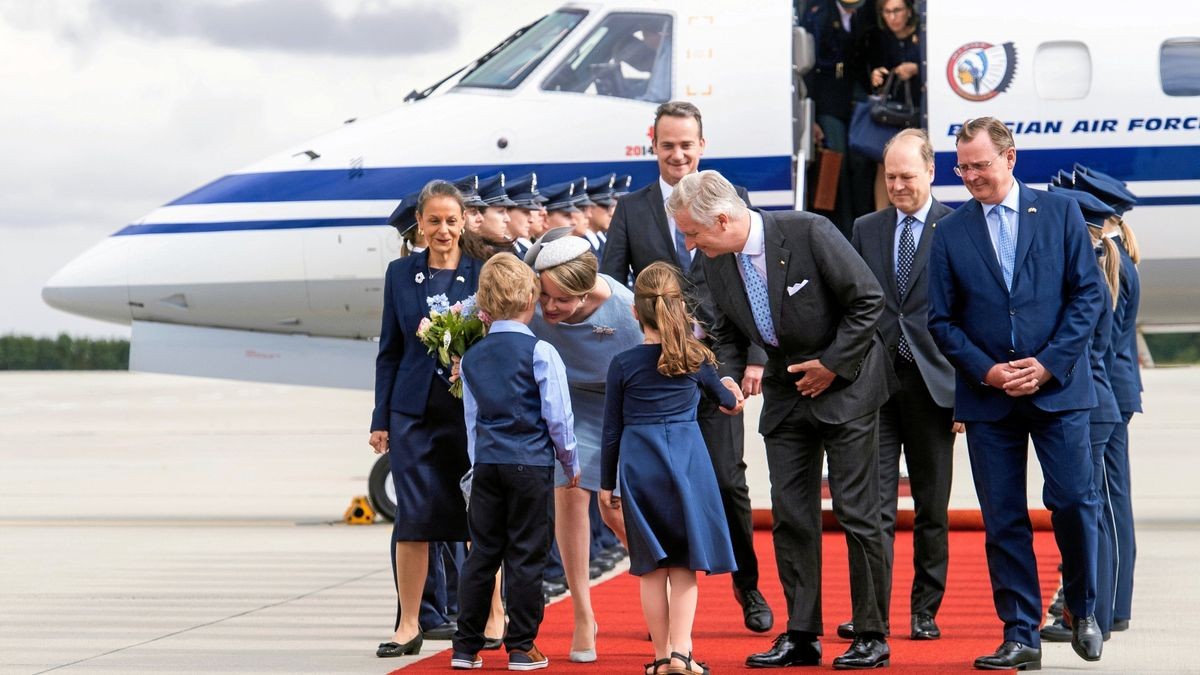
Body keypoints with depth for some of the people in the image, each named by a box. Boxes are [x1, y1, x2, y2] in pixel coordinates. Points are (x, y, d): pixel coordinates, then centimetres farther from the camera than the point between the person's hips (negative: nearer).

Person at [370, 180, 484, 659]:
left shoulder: (483, 272, 1)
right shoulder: (401, 273, 8)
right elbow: (389, 350, 10)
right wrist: (380, 418, 7)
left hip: (473, 409, -1)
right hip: (415, 411, 1)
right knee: (414, 515, -2)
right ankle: (408, 625, 7)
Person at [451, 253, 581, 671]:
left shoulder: (472, 357, 8)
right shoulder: (540, 353, -8)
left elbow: (471, 419, 13)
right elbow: (558, 416, -7)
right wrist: (570, 462, 7)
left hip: (486, 464, 4)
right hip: (530, 464, -4)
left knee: (482, 553, 9)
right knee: (526, 556, 1)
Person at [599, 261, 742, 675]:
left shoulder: (623, 364, -1)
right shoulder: (695, 358, 3)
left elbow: (612, 429, 3)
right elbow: (721, 393, 24)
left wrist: (607, 483, 13)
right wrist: (731, 402, 48)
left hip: (638, 465, 0)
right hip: (686, 461, 0)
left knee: (652, 566, 8)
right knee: (685, 564, 3)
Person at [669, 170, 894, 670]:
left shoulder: (808, 233, -22)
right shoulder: (716, 264, -3)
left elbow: (869, 299, -16)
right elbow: (729, 333, 11)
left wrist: (833, 363, -16)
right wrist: (727, 376, -8)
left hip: (843, 384, -6)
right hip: (785, 390, 6)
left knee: (856, 512, -3)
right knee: (790, 515, 5)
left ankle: (872, 636, 5)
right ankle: (800, 636, 12)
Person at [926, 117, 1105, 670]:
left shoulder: (1060, 214, 3)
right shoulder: (950, 234, 6)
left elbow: (1086, 294, 0)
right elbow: (942, 320, 6)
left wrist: (1049, 364, -10)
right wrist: (987, 371, -8)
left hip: (1057, 388, -1)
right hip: (987, 397, 2)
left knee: (1074, 501, -5)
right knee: (1003, 520, 2)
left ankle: (1082, 610, 19)